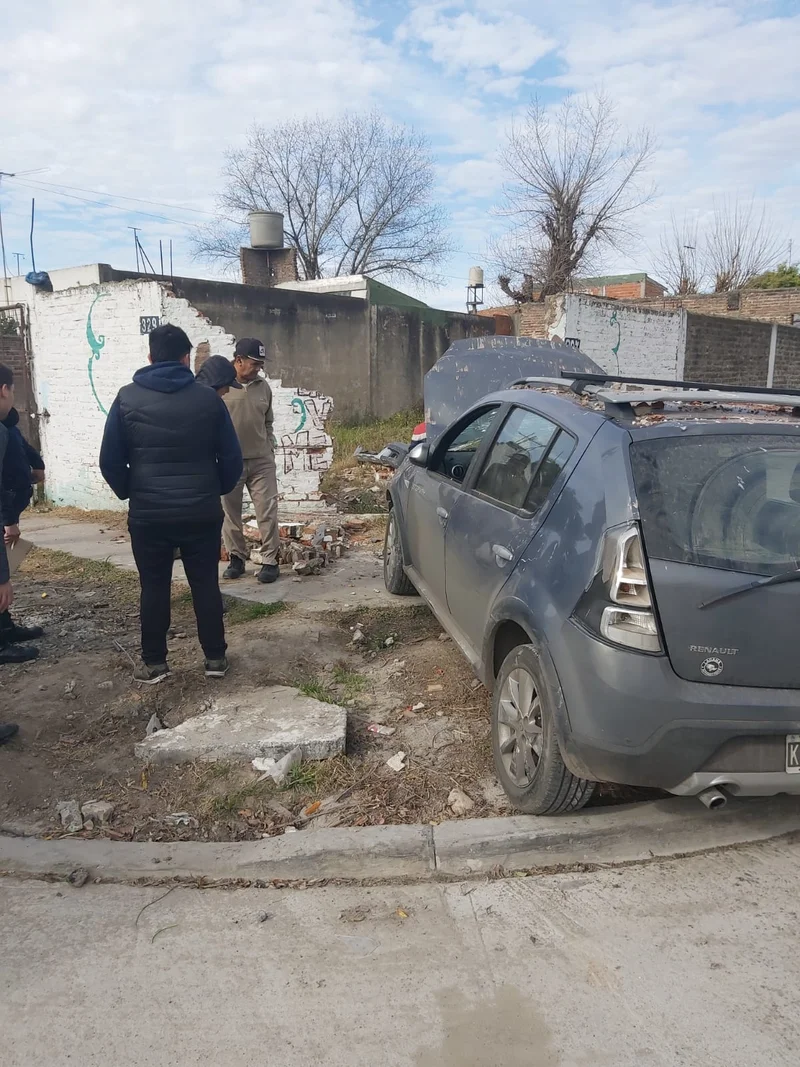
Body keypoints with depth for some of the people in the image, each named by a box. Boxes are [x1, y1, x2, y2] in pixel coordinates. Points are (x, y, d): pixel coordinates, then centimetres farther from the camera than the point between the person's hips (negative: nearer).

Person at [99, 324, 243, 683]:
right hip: (201, 512, 0)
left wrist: (129, 493, 15)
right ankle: (215, 658, 18)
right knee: (206, 585, 11)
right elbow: (232, 458, 0)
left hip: (148, 513, 0)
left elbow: (110, 460, -1)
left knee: (154, 588, 11)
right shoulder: (208, 398, -2)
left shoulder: (128, 398, -2)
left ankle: (154, 663, 19)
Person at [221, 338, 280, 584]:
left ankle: (270, 561, 9)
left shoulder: (263, 386, 6)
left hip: (261, 461, 3)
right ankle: (236, 558, 23)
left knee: (267, 512, 0)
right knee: (231, 513, 9)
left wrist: (270, 451, 12)